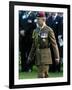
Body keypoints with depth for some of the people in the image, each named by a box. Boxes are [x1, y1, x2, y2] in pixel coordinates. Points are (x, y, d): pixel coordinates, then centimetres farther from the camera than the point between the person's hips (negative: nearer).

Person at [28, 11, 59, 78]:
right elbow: (34, 45, 16)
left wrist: (57, 57, -9)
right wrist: (30, 56, 12)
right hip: (38, 56, 6)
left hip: (45, 55, -6)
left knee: (41, 75, -10)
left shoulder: (49, 30, -9)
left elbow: (54, 44, -8)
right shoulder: (36, 31, 11)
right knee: (45, 75, 14)